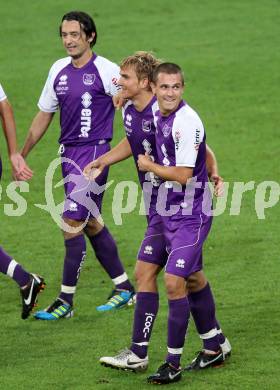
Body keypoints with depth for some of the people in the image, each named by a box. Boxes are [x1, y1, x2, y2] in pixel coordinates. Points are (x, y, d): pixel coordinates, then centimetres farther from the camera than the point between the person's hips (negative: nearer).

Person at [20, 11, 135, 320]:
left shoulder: (106, 71, -11)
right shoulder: (59, 70, 9)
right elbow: (44, 115, 18)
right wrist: (20, 155, 18)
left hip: (94, 152, -7)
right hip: (68, 153, 7)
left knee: (72, 223, -11)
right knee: (91, 224, 13)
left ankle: (66, 301, -5)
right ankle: (124, 288, 26)